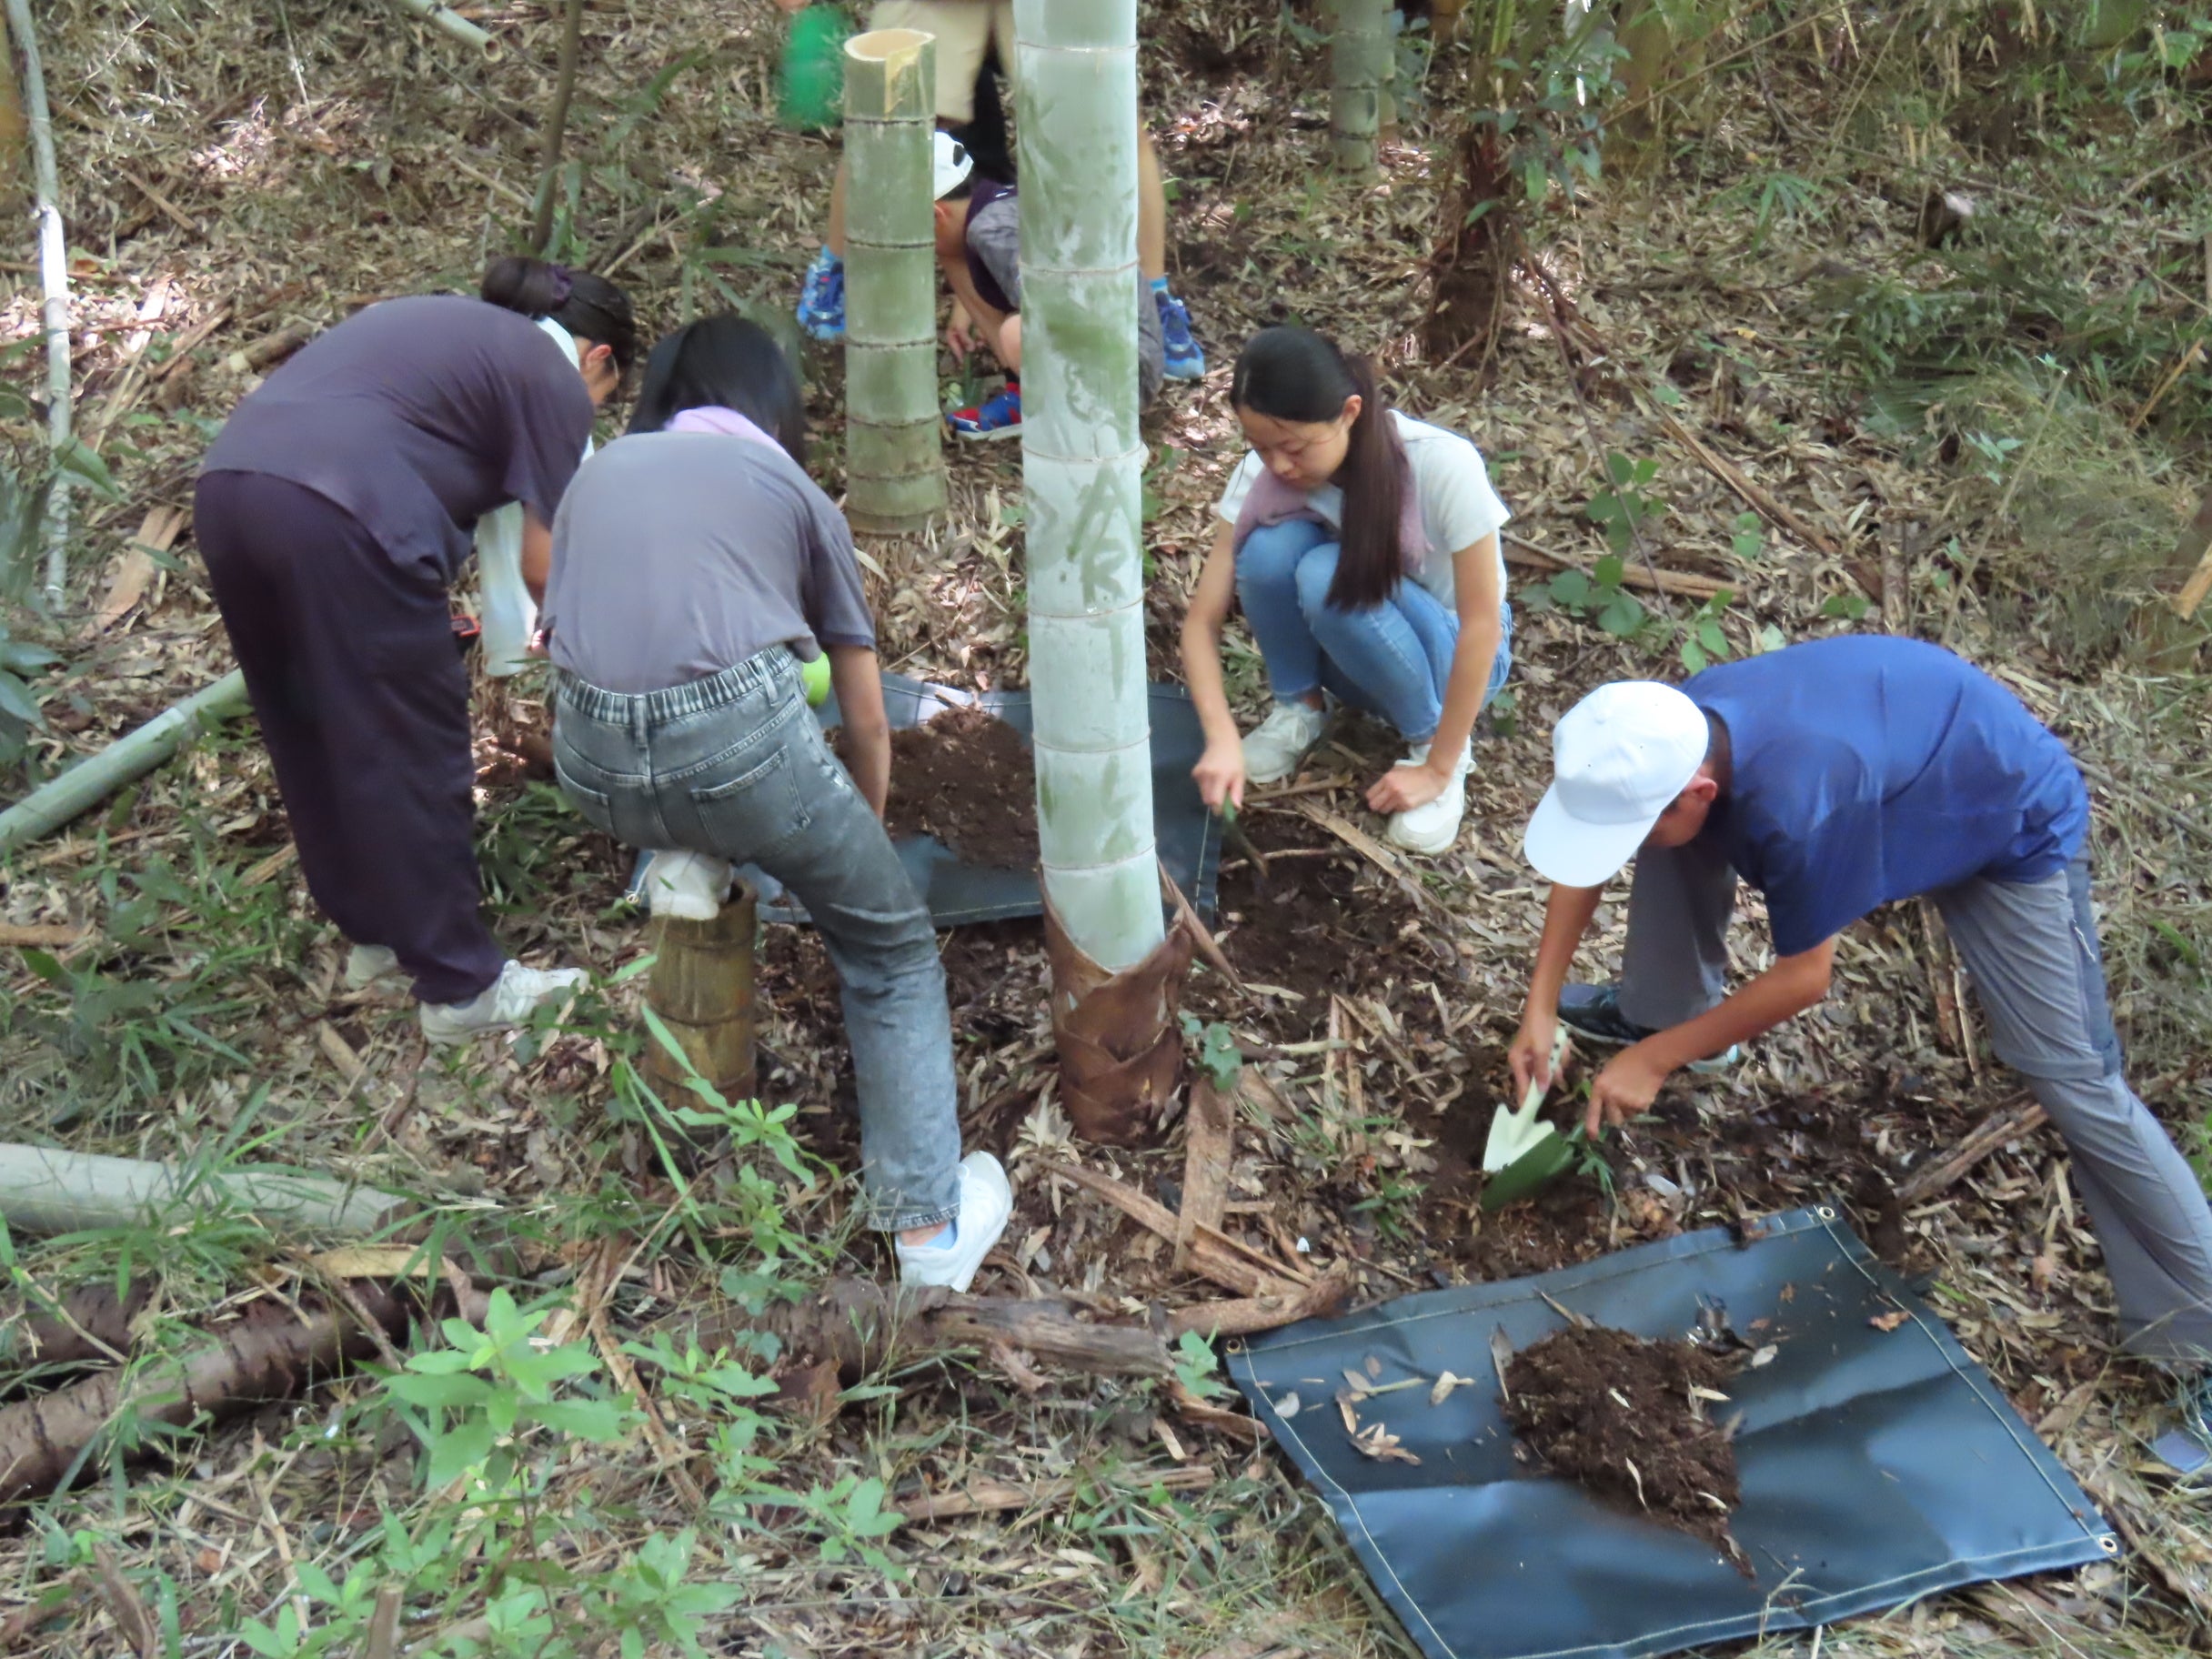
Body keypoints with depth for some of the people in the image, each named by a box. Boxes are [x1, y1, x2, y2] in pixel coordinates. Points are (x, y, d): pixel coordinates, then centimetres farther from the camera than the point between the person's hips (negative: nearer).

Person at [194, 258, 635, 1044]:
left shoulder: (446, 324, 31)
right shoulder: (553, 378, 8)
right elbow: (547, 566, 6)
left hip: (226, 485, 9)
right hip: (336, 514, -9)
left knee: (313, 742, 20)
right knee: (411, 758, 3)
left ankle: (372, 932, 36)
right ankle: (461, 987, 14)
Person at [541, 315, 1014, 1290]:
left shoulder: (599, 471, 25)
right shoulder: (790, 488, 18)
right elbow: (866, 722, 22)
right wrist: (863, 838, 41)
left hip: (591, 767, 4)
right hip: (739, 736, -3)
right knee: (890, 948, 15)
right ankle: (929, 1223, 11)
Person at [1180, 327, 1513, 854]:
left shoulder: (1442, 464, -29)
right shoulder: (1260, 475, -19)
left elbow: (1481, 625, -24)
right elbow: (1202, 620, -18)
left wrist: (1437, 767, -22)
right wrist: (1222, 737, -34)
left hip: (1450, 654, -3)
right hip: (1344, 651, 3)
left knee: (1327, 576, -33)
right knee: (1270, 550, -28)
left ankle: (1432, 741, -12)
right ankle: (1299, 709, -3)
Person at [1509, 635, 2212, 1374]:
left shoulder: (1797, 808, -44)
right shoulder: (1672, 727, -23)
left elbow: (1804, 977, -28)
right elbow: (1588, 854, -7)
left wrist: (1656, 1057, -21)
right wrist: (1540, 1006, -9)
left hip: (2015, 820, -7)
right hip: (1907, 749, 7)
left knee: (2068, 1071, -10)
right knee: (1672, 841, -4)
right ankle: (1667, 1007, 18)